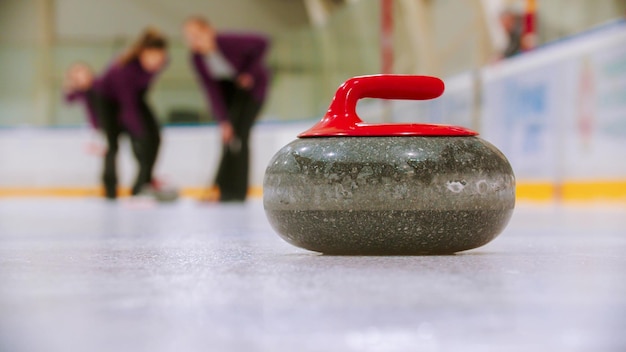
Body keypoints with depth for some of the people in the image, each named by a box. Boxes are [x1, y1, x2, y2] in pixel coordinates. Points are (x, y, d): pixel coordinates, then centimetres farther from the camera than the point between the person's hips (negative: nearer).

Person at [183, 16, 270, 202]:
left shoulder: (230, 42, -33)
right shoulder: (197, 58, -18)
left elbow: (261, 43, -21)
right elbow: (212, 90, -19)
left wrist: (250, 72, -19)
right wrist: (223, 120, -26)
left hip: (250, 85, -5)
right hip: (228, 87, 5)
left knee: (238, 134, -15)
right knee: (228, 134, 0)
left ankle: (234, 190, -12)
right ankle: (234, 191, 9)